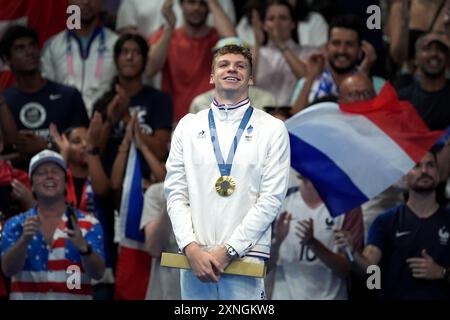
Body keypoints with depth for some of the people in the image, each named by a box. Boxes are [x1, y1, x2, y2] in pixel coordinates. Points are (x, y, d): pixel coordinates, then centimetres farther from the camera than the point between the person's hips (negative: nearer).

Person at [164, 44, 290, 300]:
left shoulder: (272, 129, 5)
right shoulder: (189, 126, 12)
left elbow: (271, 199, -2)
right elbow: (175, 193, 7)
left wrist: (227, 251, -10)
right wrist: (192, 249, -7)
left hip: (245, 257, -2)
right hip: (195, 258, 2)